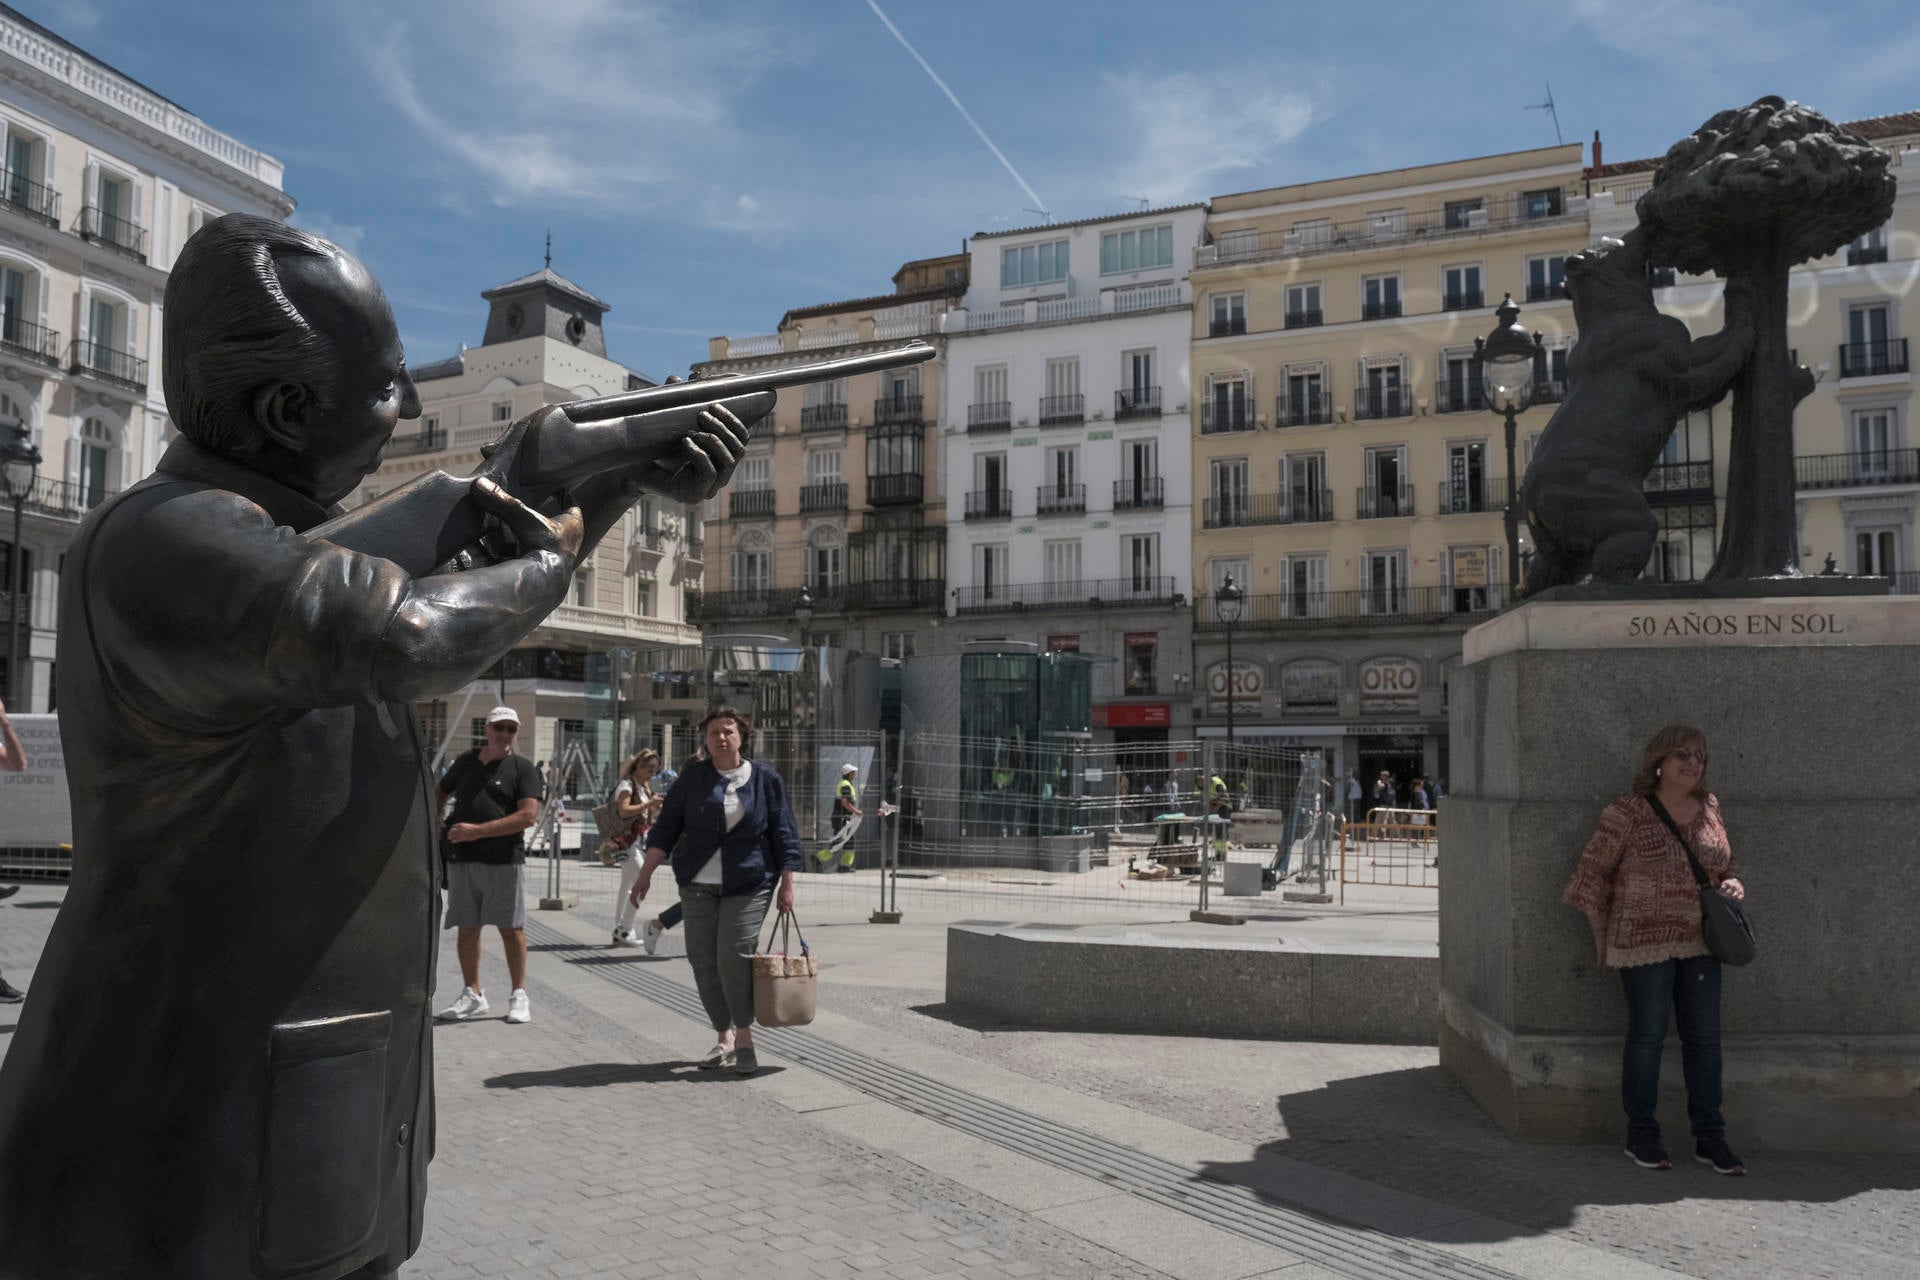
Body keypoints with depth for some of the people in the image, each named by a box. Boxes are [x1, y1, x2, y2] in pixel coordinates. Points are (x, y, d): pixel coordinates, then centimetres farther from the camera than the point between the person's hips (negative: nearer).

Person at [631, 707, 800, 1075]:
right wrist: (646, 873, 0)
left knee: (734, 956, -14)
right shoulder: (693, 777, 5)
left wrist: (787, 885, -1)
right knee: (703, 960, 2)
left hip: (748, 883, -3)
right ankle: (723, 1038, 16)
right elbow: (667, 827, 6)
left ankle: (744, 1037, 1)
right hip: (699, 884, 3)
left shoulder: (765, 778, 1)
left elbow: (784, 834, 3)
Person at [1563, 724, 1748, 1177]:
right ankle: (1641, 1136, 17)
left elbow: (1726, 864, 21)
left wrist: (1732, 885, -1)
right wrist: (1601, 930, -2)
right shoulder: (1629, 812, -9)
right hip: (1645, 943, -5)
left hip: (1700, 943, 5)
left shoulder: (1709, 808, 7)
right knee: (1647, 1035, 3)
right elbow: (1593, 870, -4)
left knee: (1705, 1038, 9)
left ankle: (1710, 1138, 21)